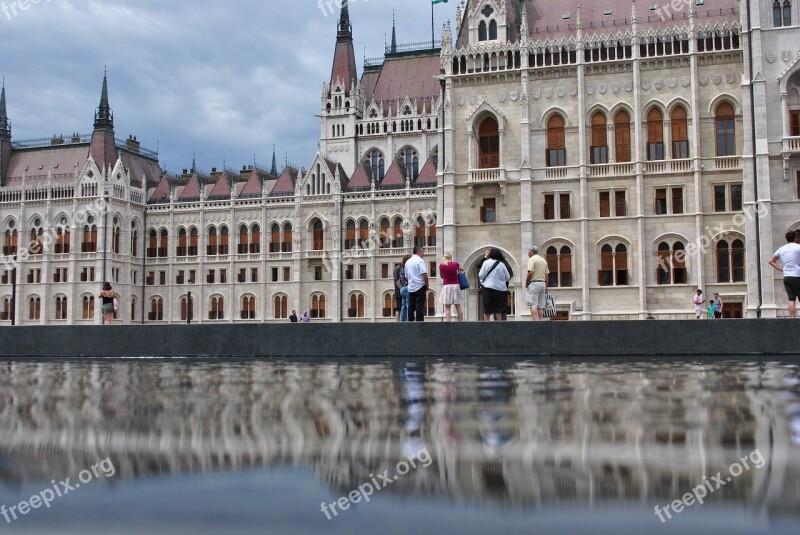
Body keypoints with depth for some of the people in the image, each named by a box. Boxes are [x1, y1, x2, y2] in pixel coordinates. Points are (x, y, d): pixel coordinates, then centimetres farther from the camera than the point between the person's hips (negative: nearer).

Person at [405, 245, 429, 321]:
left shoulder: (408, 262, 15)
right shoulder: (420, 260, -8)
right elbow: (424, 275, -16)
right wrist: (427, 286, -7)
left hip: (410, 288, 6)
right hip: (420, 287, -6)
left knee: (411, 308, 7)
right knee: (420, 308, -5)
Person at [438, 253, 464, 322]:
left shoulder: (441, 265, -4)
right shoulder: (455, 264, 0)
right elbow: (462, 269, 19)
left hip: (446, 287, -2)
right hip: (456, 286, 2)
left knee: (447, 308, -4)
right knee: (458, 307, 10)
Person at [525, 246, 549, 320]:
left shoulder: (532, 259, -6)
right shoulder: (544, 260, 17)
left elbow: (530, 273, -16)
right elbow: (546, 274, 15)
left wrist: (526, 283, -4)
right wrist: (546, 287, 18)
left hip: (534, 283, -8)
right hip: (543, 283, 8)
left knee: (532, 305, -11)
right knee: (540, 306, 10)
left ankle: (536, 322, -22)